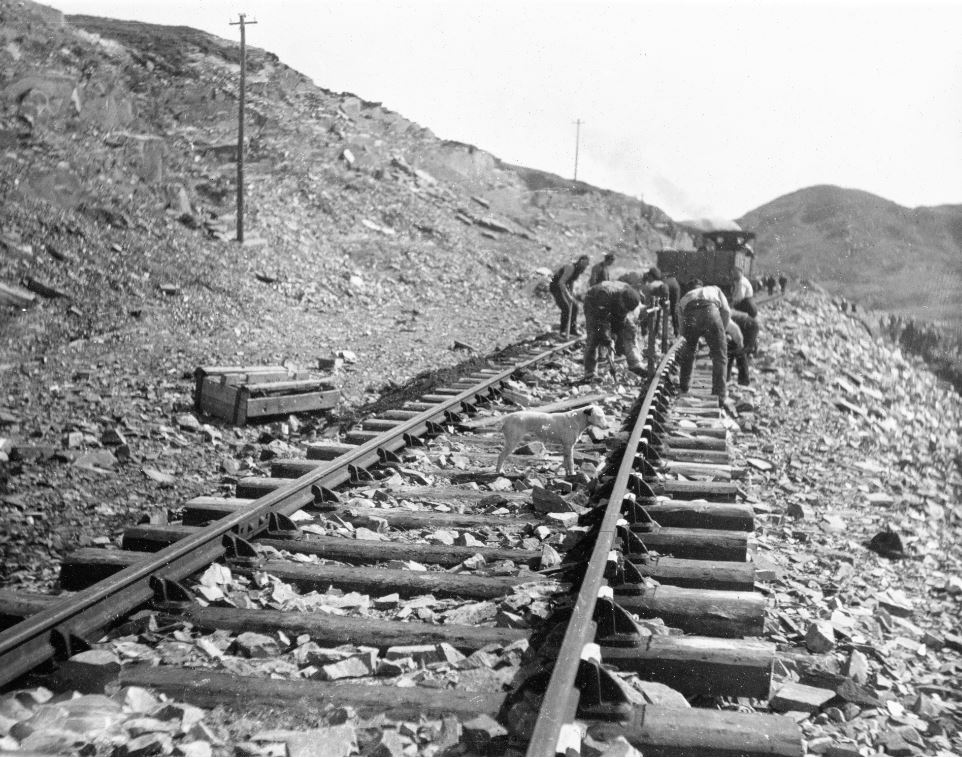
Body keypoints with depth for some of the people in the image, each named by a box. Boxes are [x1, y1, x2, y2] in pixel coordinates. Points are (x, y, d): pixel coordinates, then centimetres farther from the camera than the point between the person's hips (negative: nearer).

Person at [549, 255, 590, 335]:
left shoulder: (579, 270, 3)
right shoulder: (571, 267, -26)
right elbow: (561, 282, -33)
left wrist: (572, 294, 13)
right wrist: (568, 296, -35)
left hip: (564, 287, 10)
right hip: (556, 287, -10)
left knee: (574, 306, 8)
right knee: (566, 308, -17)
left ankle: (573, 329, 16)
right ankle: (563, 331, -6)